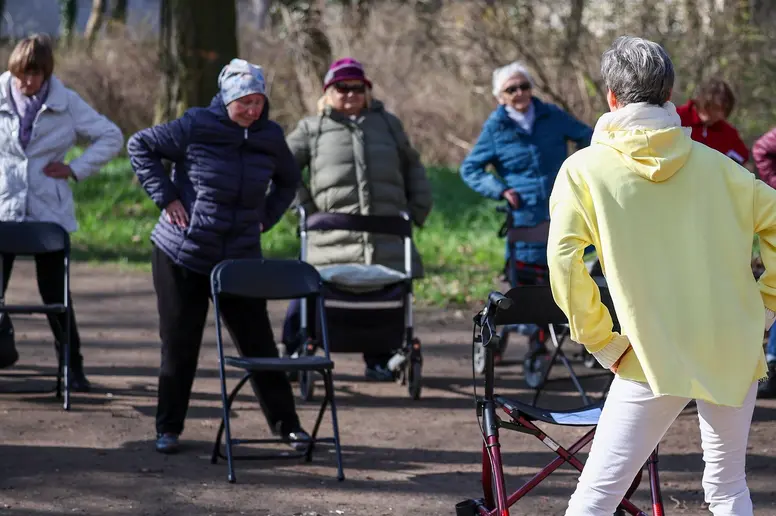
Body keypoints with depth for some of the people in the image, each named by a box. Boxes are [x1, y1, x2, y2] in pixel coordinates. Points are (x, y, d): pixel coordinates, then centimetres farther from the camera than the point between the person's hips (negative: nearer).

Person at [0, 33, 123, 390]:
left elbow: (111, 137, 7)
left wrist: (76, 169, -1)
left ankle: (73, 367, 11)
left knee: (55, 293, 2)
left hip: (49, 213, 0)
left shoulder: (66, 103, 2)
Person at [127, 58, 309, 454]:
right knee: (179, 346, 4)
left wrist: (266, 217, 8)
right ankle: (168, 428, 16)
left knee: (258, 344, 3)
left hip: (241, 259, 3)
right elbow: (140, 146, -3)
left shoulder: (270, 137, 1)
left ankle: (286, 424, 12)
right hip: (183, 257, -3)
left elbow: (288, 180, 21)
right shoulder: (195, 128, -12)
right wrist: (165, 196, -9)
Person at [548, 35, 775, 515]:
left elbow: (564, 260, -12)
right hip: (735, 352, 3)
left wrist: (601, 341, -5)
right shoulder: (713, 164, 6)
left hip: (656, 361, -3)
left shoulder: (585, 169, -2)